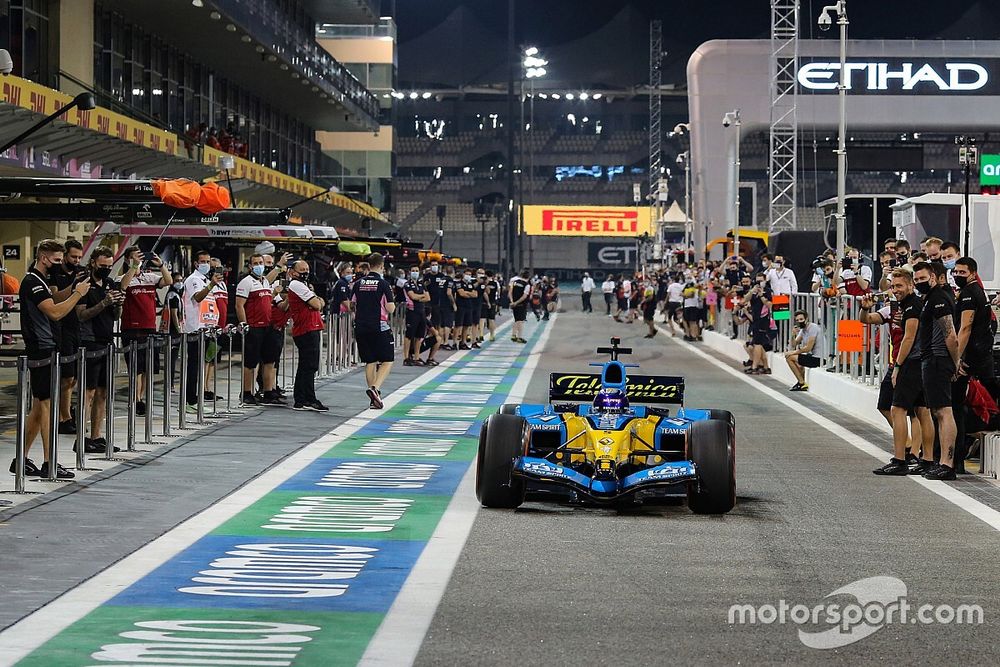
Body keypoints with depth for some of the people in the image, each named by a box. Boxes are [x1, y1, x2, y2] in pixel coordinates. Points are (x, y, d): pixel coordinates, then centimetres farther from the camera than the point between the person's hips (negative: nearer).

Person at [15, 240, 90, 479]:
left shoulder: (40, 281, 18)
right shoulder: (32, 282, -14)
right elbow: (55, 312, -23)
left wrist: (73, 289, 11)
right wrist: (78, 293, -16)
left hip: (46, 349, 10)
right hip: (41, 349, -10)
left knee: (39, 406, 12)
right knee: (46, 404, -9)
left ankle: (22, 460, 16)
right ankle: (49, 464, -7)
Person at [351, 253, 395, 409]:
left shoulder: (358, 283, 5)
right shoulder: (383, 284, -9)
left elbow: (352, 304, 12)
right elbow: (390, 309, -11)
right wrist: (392, 305, 10)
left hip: (361, 327, 5)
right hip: (379, 327, -5)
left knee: (370, 362, 12)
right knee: (387, 361, 3)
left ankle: (375, 399, 12)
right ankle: (375, 388, -19)